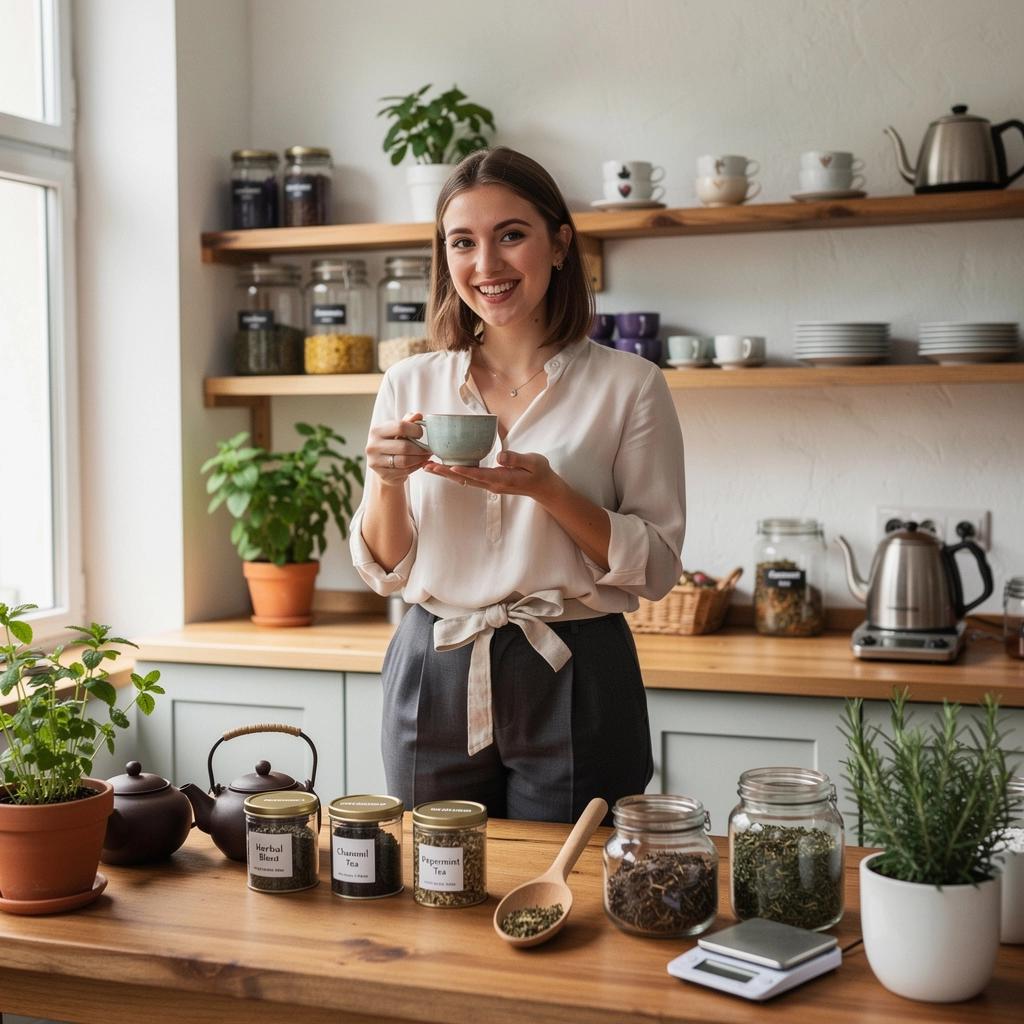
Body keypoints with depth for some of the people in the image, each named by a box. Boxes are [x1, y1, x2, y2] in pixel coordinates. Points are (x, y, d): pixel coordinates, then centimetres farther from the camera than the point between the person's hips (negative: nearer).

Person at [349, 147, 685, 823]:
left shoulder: (629, 385, -3)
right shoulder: (410, 386, 5)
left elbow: (658, 569, -5)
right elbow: (385, 571, 8)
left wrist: (548, 489, -19)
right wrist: (385, 482, -11)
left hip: (572, 685, -2)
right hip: (433, 683, 3)